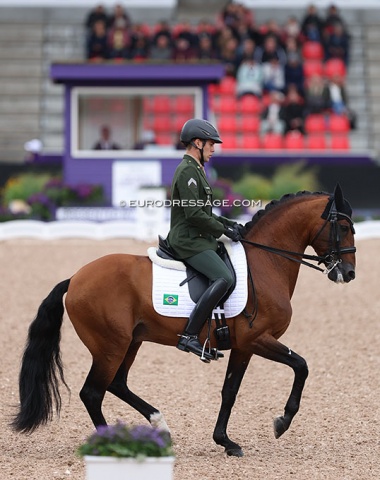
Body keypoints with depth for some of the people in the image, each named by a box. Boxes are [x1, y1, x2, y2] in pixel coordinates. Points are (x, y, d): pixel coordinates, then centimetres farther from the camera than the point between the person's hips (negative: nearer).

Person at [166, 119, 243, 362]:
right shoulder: (187, 171, -13)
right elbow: (194, 214, -21)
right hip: (189, 243, -11)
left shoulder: (196, 169, 20)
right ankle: (189, 336, -28)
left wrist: (227, 223, 12)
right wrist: (223, 229, -13)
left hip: (198, 240, 11)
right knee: (225, 278, -27)